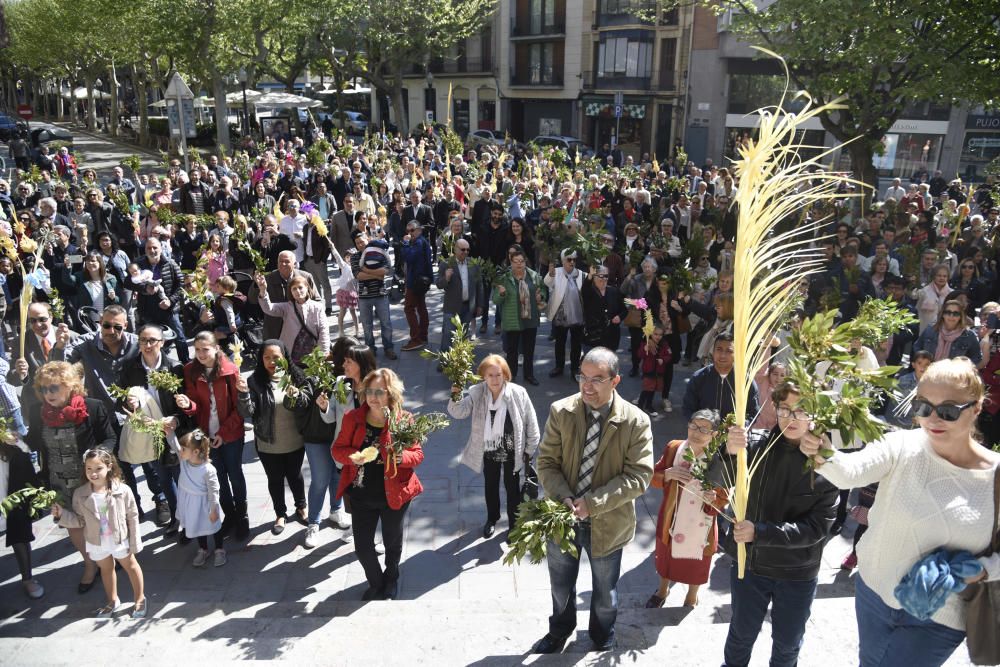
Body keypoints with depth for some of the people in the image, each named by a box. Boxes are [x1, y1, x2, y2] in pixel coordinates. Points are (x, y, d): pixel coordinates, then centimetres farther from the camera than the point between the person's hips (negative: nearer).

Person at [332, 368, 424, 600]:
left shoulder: (404, 420, -13)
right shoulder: (353, 418, -6)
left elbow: (417, 454, -9)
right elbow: (337, 449, 0)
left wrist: (401, 457, -31)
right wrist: (352, 456, -22)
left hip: (394, 493, -1)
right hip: (361, 494, 2)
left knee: (392, 542, 19)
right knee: (362, 546, 7)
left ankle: (391, 580, 50)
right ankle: (376, 583, 38)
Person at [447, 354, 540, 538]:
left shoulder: (518, 393, -19)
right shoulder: (476, 393, -13)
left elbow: (531, 423, -10)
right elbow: (459, 412, -24)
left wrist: (530, 449, -4)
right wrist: (456, 397, -44)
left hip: (512, 452, -2)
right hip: (489, 451, 2)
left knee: (512, 487, 16)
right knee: (491, 486, 23)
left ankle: (514, 524, 38)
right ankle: (492, 518, 48)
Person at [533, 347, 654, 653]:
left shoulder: (636, 421, -17)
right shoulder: (561, 412, -12)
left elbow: (639, 476, -19)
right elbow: (546, 462, -6)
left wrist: (591, 503, -26)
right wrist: (563, 498, -23)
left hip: (607, 523, -1)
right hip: (563, 517, 2)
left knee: (605, 593, 23)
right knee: (560, 585, 25)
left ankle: (603, 637, 54)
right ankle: (560, 629, 55)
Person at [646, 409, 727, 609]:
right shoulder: (673, 448, -12)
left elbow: (723, 501, -13)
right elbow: (654, 477, -3)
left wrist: (712, 499, -35)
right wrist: (668, 474, -23)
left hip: (699, 525, -2)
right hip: (671, 519, 3)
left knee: (696, 563, 19)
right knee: (665, 557, 24)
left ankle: (691, 599, 48)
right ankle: (662, 590, 53)